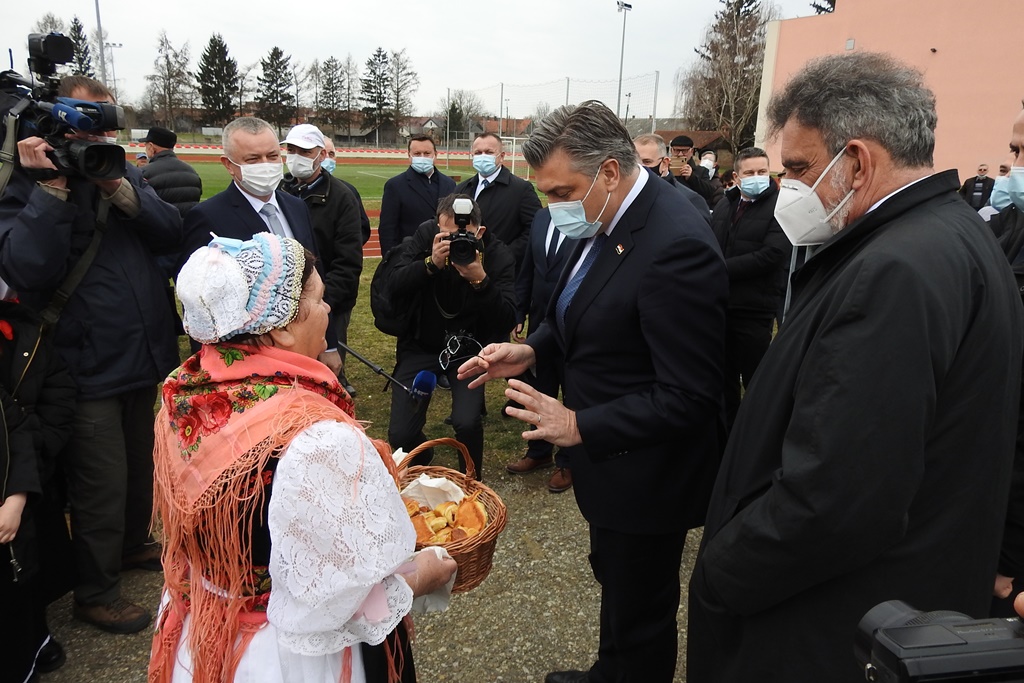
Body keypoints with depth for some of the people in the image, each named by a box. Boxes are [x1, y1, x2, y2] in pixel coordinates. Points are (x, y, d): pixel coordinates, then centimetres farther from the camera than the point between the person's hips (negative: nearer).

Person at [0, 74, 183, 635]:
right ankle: (95, 592, 25)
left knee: (140, 463, 23)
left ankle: (133, 543, 47)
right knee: (101, 485, 5)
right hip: (89, 371, -6)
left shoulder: (125, 174, 7)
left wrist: (121, 188, -21)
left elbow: (171, 233, -7)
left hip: (145, 356, 6)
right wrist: (51, 187, -26)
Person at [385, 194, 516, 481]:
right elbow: (395, 288, -17)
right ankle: (420, 473, 30)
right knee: (400, 434, -8)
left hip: (468, 348, -1)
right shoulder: (425, 235, -10)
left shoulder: (498, 256, -14)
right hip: (420, 345, 2)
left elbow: (507, 322, -21)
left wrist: (481, 280, -36)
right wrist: (431, 263, -33)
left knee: (466, 423, -24)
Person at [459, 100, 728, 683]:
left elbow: (687, 397, -28)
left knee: (640, 612, 14)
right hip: (610, 457, 9)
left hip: (646, 475, -9)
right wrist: (533, 349, -2)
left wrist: (579, 426, -26)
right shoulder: (607, 221, -1)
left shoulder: (676, 246, -29)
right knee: (612, 576, 30)